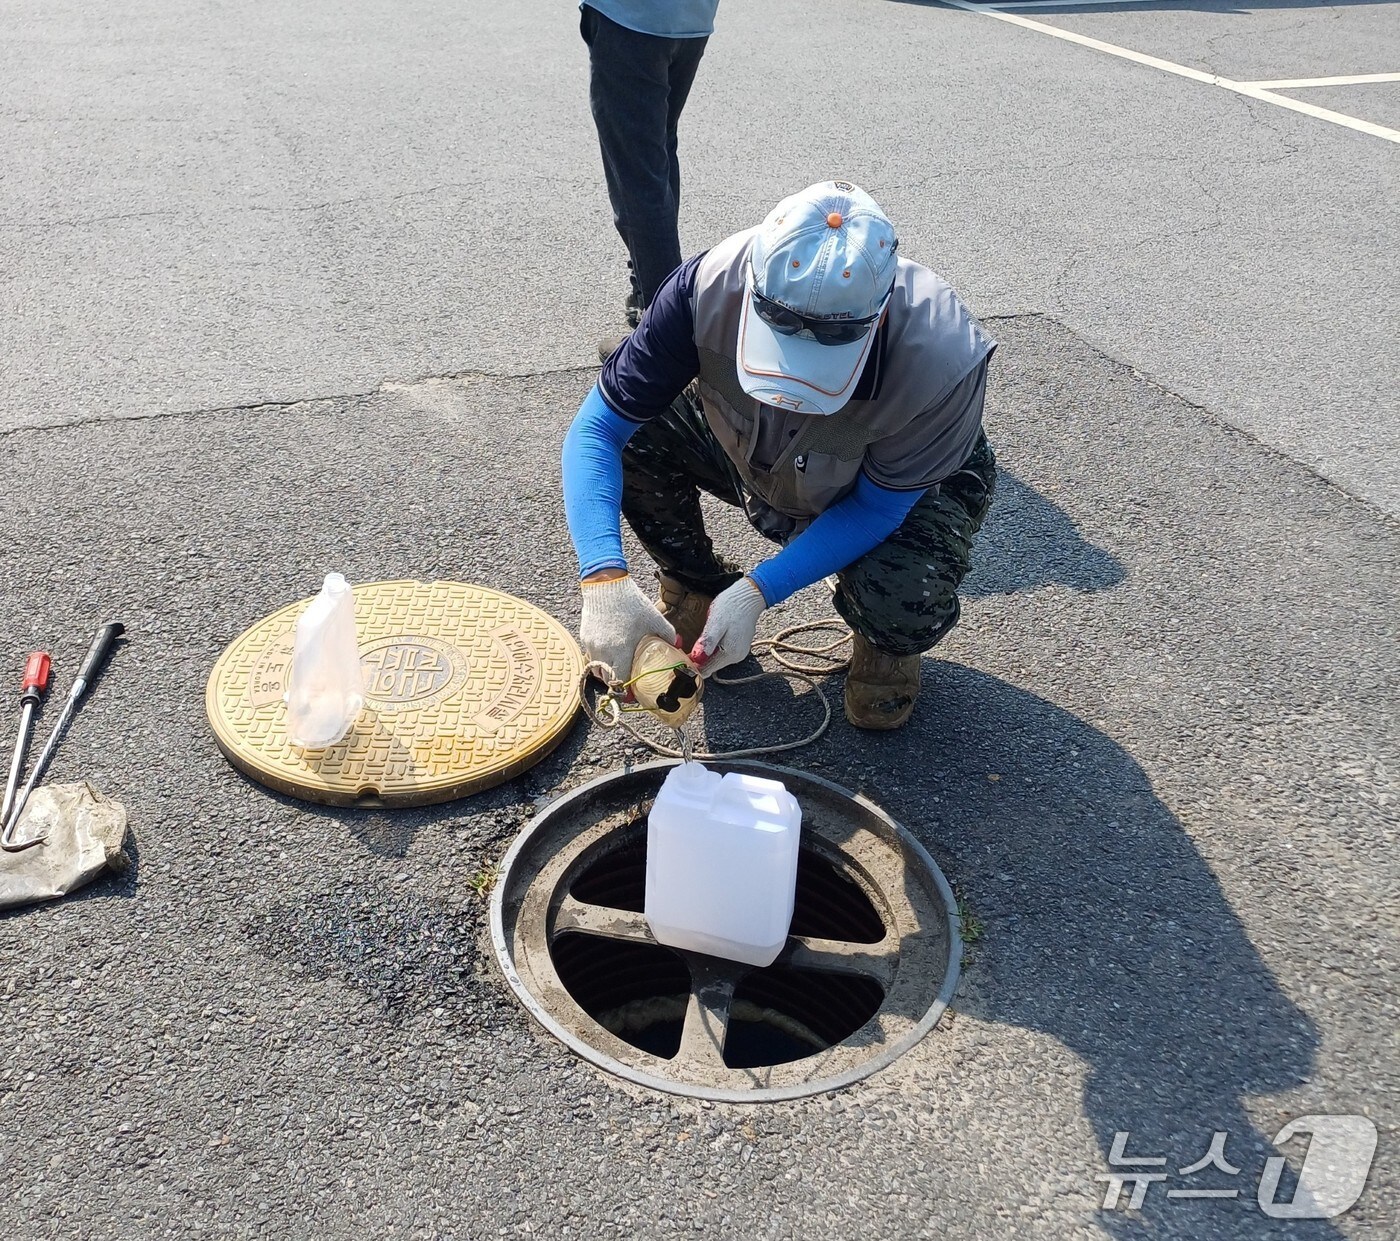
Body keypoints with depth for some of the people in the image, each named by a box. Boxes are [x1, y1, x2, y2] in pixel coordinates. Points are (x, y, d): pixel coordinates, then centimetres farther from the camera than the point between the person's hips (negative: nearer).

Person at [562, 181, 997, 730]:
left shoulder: (944, 358, -38)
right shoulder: (711, 284, -34)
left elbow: (877, 507, -24)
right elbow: (596, 428, -28)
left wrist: (757, 591, -35)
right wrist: (605, 579, -42)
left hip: (902, 485, -3)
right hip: (753, 454, 3)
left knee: (904, 609, -34)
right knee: (634, 435, -22)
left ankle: (885, 642, 7)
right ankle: (695, 591, 6)